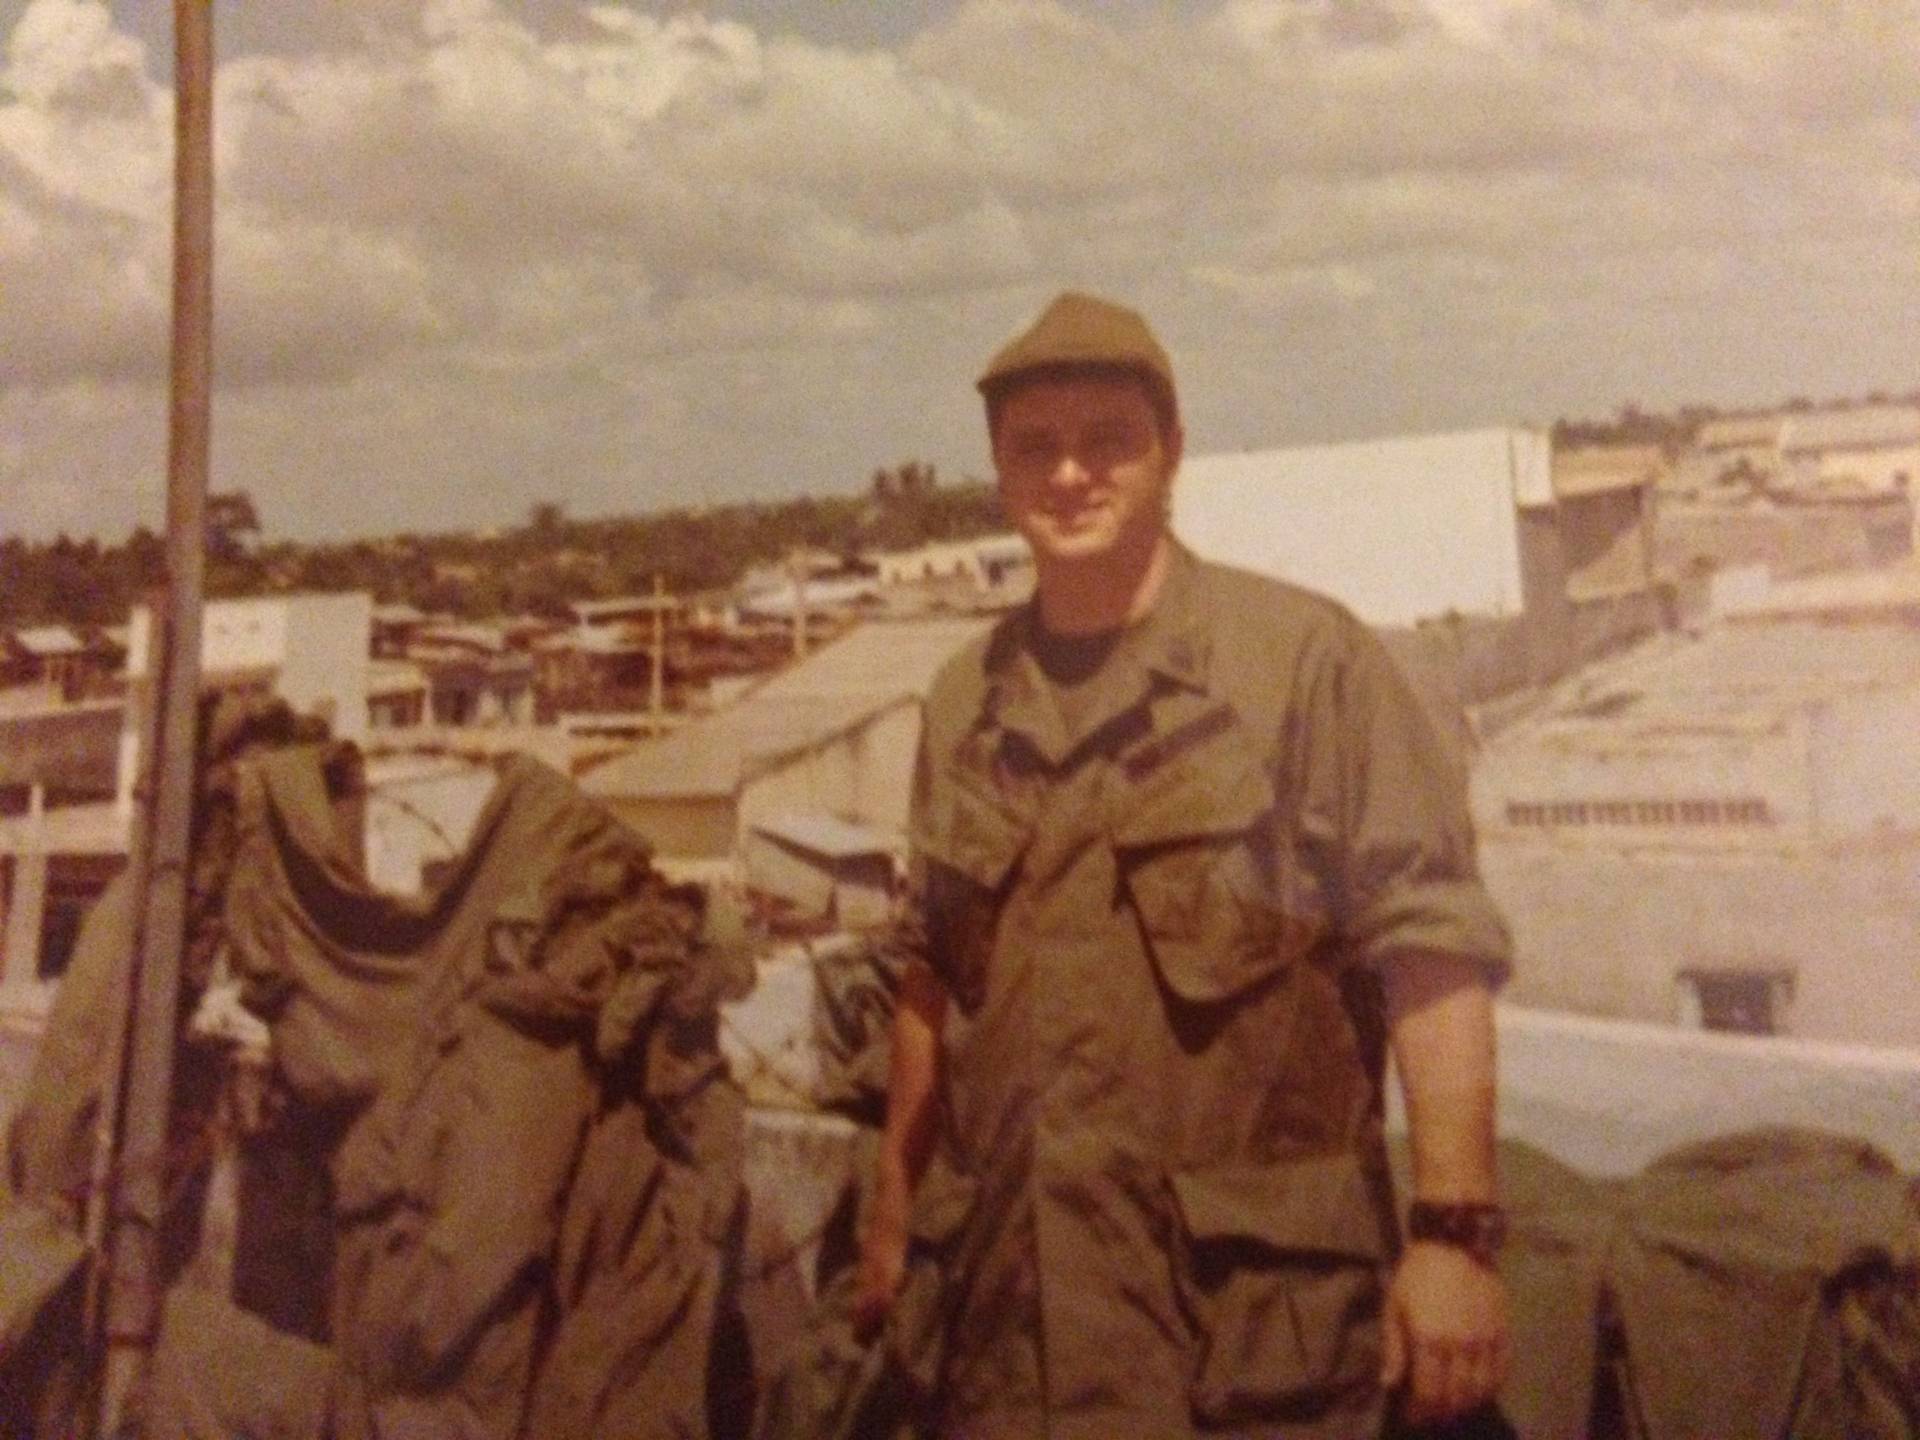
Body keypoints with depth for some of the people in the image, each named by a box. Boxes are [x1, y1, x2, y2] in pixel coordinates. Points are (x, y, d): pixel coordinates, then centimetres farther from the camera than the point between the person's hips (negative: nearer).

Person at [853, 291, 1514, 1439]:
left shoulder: (1305, 656, -7)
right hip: (1010, 1297, 5)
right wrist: (896, 1203, 20)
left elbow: (1432, 947, -9)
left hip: (1245, 1300, -4)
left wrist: (1457, 1233, -15)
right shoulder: (965, 700, 9)